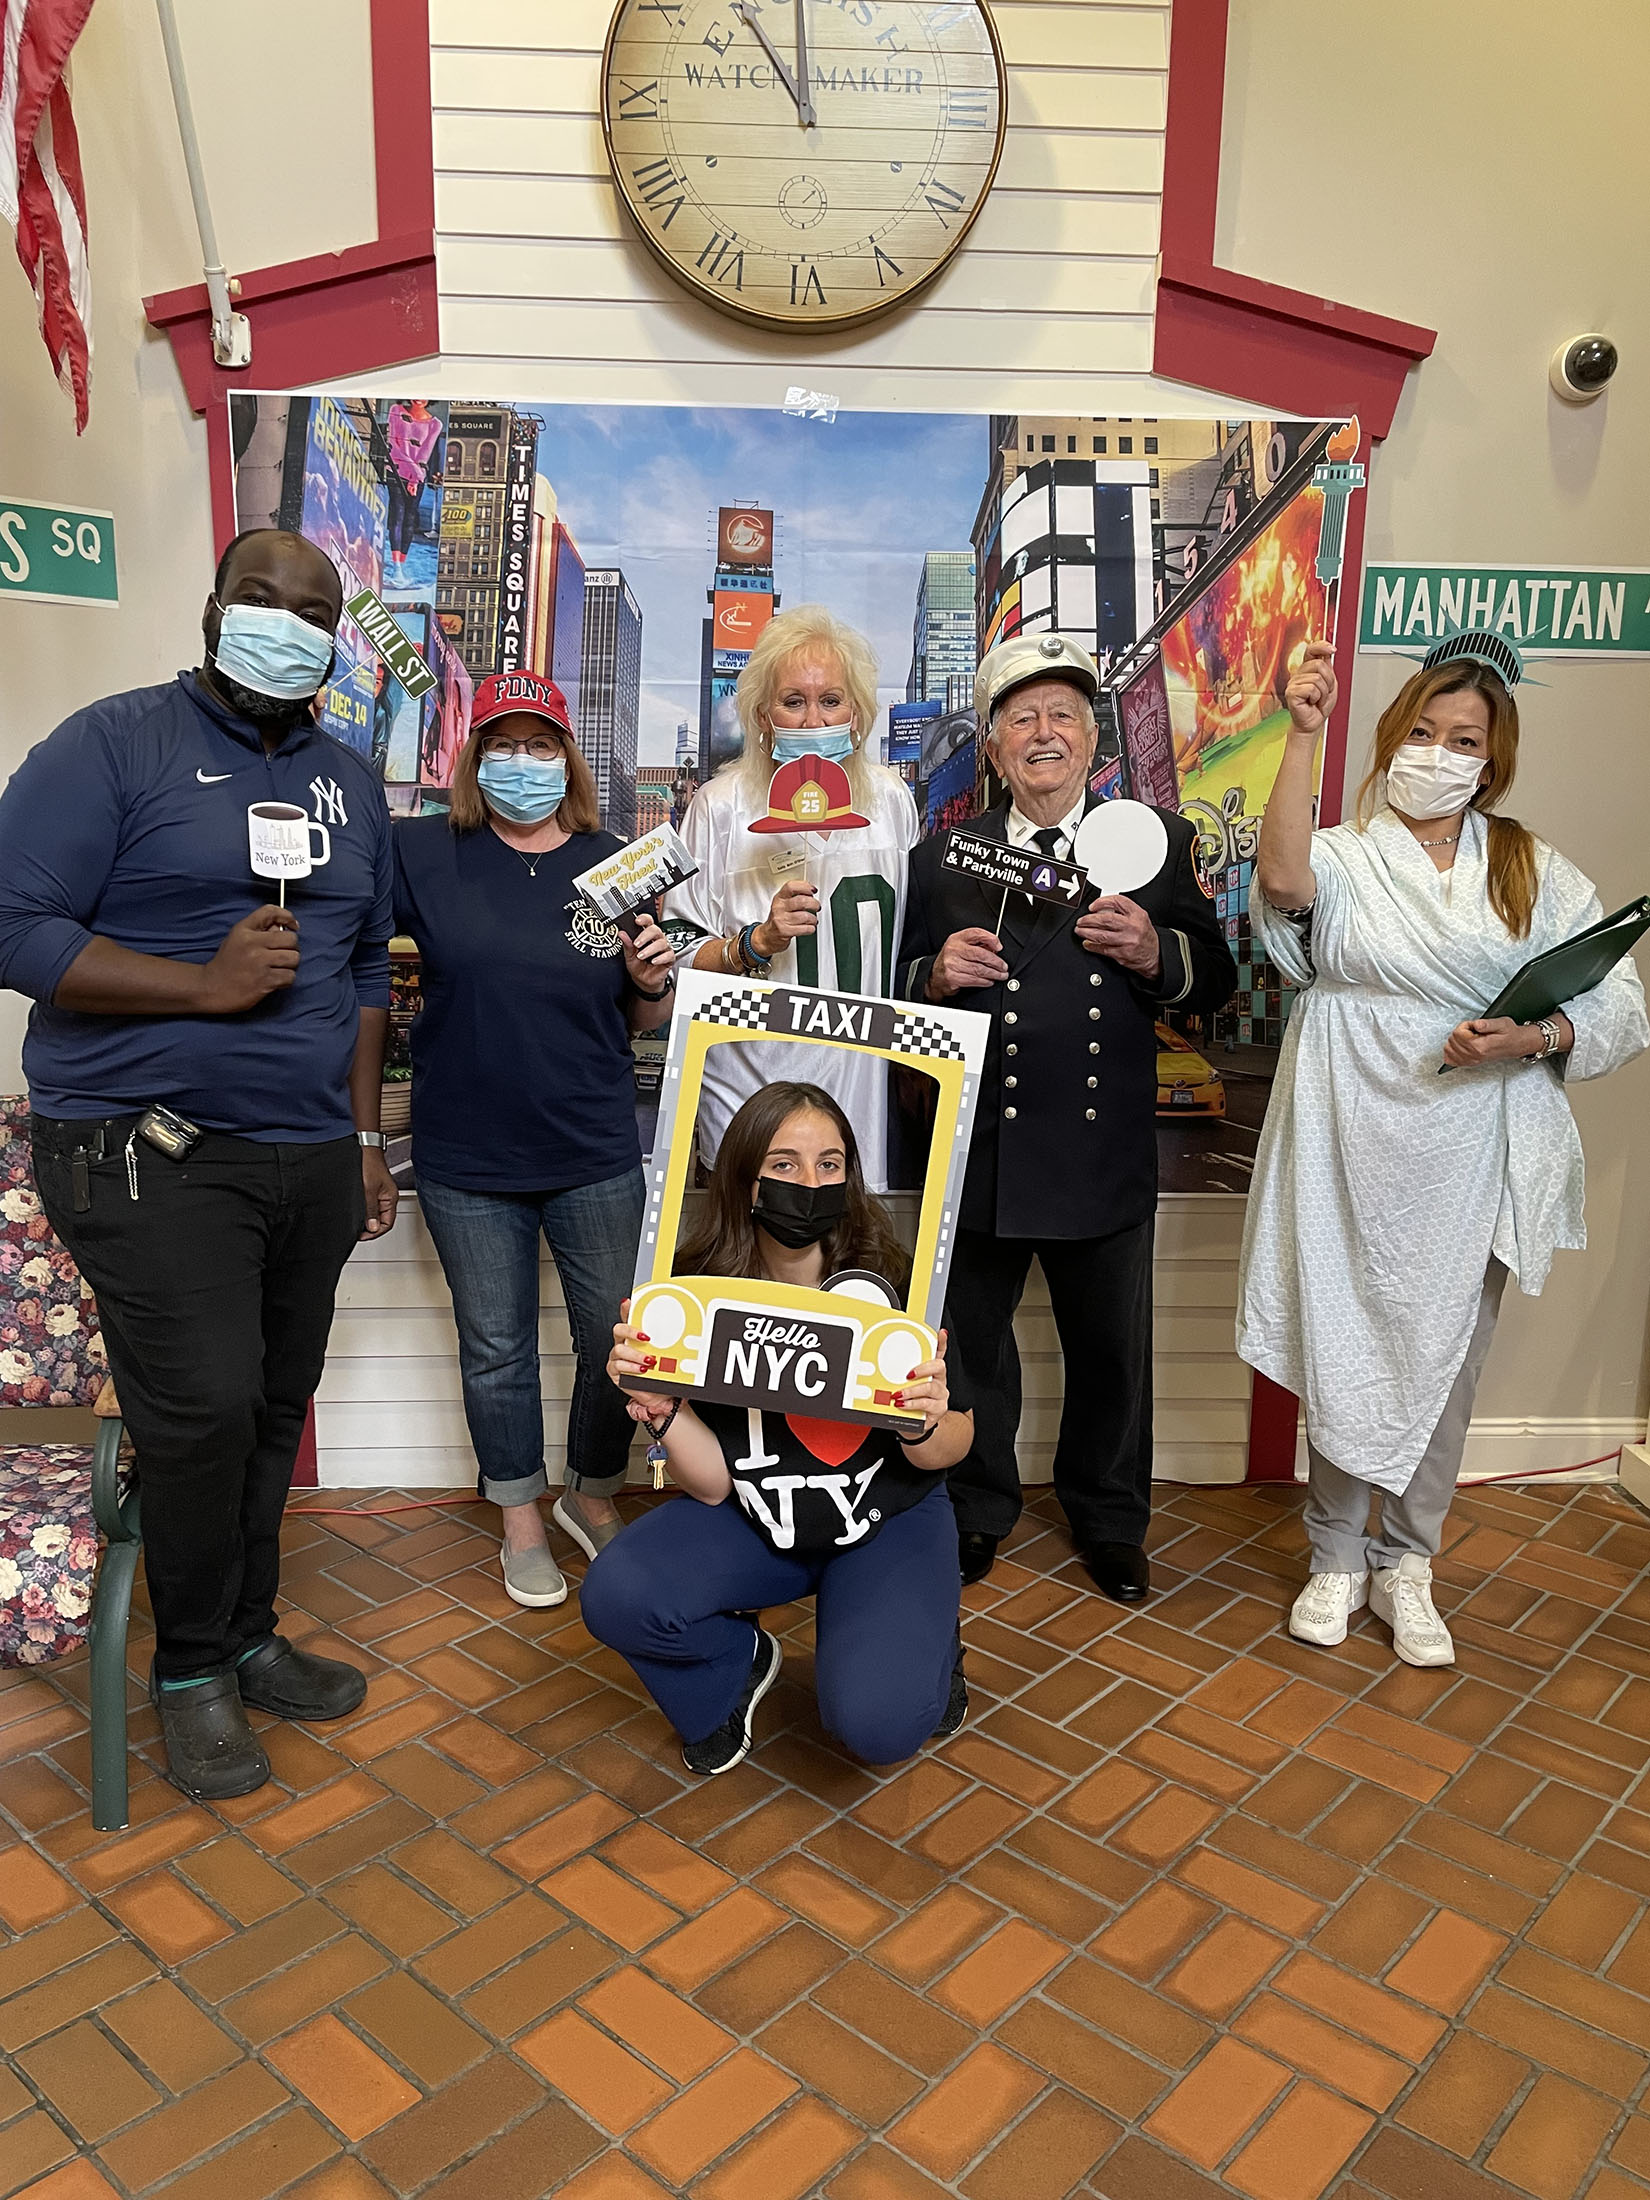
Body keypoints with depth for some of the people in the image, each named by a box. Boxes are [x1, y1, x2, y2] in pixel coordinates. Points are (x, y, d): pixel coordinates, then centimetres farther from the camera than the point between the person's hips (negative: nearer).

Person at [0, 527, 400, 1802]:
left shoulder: (351, 785, 15)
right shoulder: (116, 745, -3)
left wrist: (367, 1140, 14)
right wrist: (206, 984, -18)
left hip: (311, 1158, 6)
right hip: (150, 1156, -5)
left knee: (275, 1413, 11)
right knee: (205, 1409, -10)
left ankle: (245, 1638, 30)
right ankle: (191, 1670, 14)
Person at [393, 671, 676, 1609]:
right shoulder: (424, 853, -3)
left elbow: (646, 1021, 7)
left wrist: (654, 980, -12)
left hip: (595, 1154, 1)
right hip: (468, 1159, -1)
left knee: (618, 1338, 11)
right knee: (496, 1349, 14)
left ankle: (594, 1497, 36)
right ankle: (522, 1515, 35)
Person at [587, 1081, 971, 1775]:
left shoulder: (893, 1283, -20)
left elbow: (947, 1452, -9)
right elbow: (712, 1485, -14)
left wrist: (926, 1425, -32)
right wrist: (662, 1410, -33)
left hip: (889, 1518, -2)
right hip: (754, 1521, 2)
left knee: (874, 1722, -24)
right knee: (615, 1597, -23)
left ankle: (926, 1647, 13)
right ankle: (738, 1663, 10)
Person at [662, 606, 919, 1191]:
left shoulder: (891, 799, 5)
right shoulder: (722, 805, -6)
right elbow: (678, 954, -5)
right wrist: (758, 942, -22)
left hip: (864, 1089, 3)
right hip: (751, 1094, -3)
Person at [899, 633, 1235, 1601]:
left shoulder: (1156, 840, 3)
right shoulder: (944, 855, 5)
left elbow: (1215, 983, 2)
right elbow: (898, 990, 6)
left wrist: (1155, 953, -17)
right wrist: (937, 973, -15)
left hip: (1106, 1153, 0)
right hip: (976, 1153, 0)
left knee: (1112, 1352, 15)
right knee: (970, 1345, 14)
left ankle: (1110, 1521, 39)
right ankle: (975, 1511, 38)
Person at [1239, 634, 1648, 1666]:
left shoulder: (1537, 872, 8)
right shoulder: (1344, 856, 1)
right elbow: (1284, 882, -25)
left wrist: (1533, 1038, -14)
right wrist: (1303, 736, -28)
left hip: (1475, 1162, 2)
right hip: (1353, 1154, -2)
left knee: (1447, 1361, 10)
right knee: (1343, 1355, 6)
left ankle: (1406, 1565, 29)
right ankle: (1338, 1559, 26)